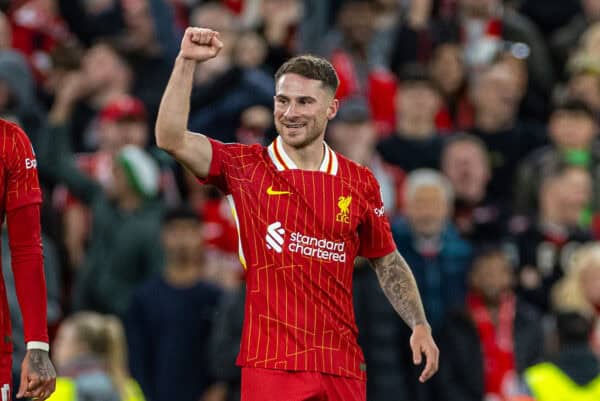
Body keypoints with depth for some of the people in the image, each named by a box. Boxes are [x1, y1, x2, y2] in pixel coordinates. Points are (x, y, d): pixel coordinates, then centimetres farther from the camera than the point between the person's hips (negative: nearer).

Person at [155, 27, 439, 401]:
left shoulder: (360, 182, 9)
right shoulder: (246, 168, 2)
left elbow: (388, 261, 19)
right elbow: (171, 138, -10)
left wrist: (420, 326, 9)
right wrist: (187, 61, -15)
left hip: (342, 367, 3)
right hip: (271, 365, -3)